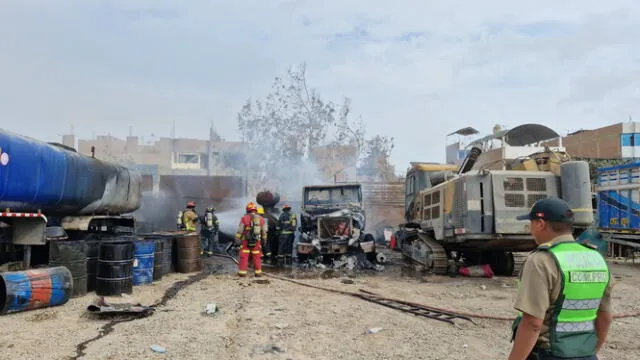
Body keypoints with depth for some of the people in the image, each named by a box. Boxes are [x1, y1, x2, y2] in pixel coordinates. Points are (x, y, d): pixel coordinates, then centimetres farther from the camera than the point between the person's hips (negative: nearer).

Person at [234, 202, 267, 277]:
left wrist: (237, 239, 1)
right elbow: (264, 232, 12)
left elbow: (240, 230, -6)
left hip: (246, 241, -2)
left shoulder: (244, 218, -6)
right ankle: (258, 272, 10)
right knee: (257, 257, 9)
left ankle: (242, 272, 5)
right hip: (257, 242, 3)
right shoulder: (261, 219, 5)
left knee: (244, 257, 4)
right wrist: (264, 240, 23)